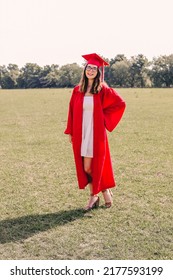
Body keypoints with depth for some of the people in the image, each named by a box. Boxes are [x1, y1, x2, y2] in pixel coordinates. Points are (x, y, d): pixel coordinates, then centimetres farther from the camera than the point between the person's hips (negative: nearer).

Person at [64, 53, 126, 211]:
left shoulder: (103, 90, -4)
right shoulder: (77, 90, 6)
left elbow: (120, 104, 0)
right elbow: (72, 112, 11)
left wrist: (105, 118, -3)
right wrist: (70, 132, 8)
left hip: (95, 134, -4)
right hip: (80, 134, 4)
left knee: (90, 167, -5)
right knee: (85, 167, 7)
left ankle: (100, 193, 20)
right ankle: (94, 195, 23)